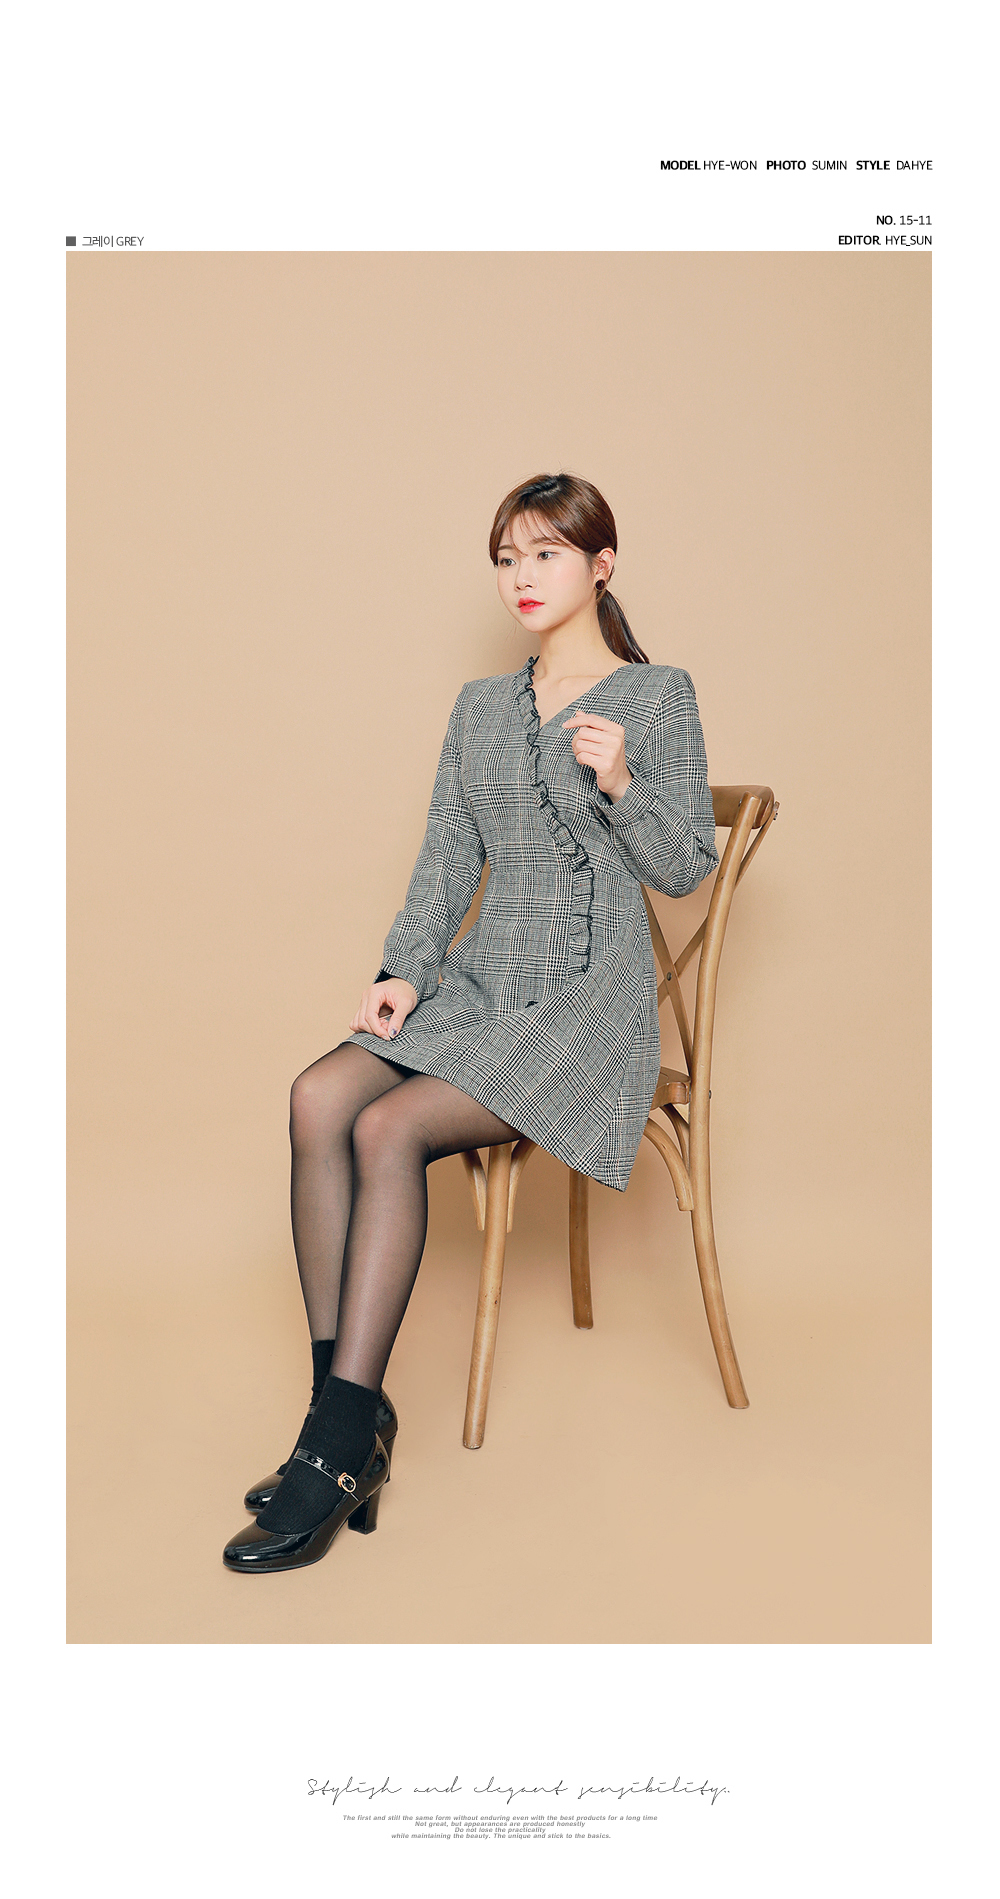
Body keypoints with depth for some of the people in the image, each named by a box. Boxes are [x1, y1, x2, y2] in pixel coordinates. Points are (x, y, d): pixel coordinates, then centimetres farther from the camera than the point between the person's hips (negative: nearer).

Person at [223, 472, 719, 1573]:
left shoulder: (657, 697, 2)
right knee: (319, 1099, -23)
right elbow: (447, 857, 12)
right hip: (479, 982, 5)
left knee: (389, 1128, -27)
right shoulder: (479, 707, 17)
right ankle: (342, 1417, -20)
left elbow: (684, 867, 0)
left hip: (590, 998, -5)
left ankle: (344, 1436, -18)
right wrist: (404, 968, -4)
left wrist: (619, 785, -19)